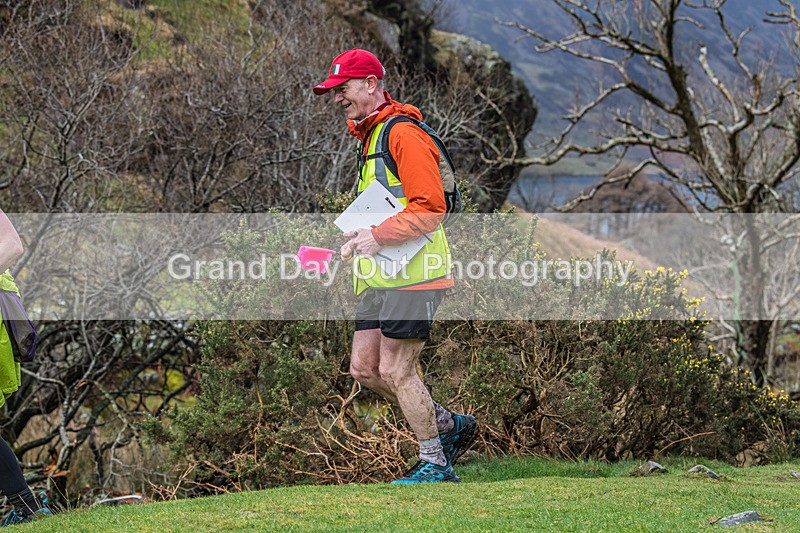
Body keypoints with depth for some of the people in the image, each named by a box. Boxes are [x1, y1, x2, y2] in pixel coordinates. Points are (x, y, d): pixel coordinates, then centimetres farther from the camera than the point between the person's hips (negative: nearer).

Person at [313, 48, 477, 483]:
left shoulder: (403, 134, -11)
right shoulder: (369, 138, 21)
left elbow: (430, 207, -19)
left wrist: (378, 236, -21)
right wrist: (359, 240, 12)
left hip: (412, 274, -10)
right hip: (381, 278, 10)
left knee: (395, 370, -8)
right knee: (364, 368, 7)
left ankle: (435, 464, 3)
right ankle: (450, 426, 19)